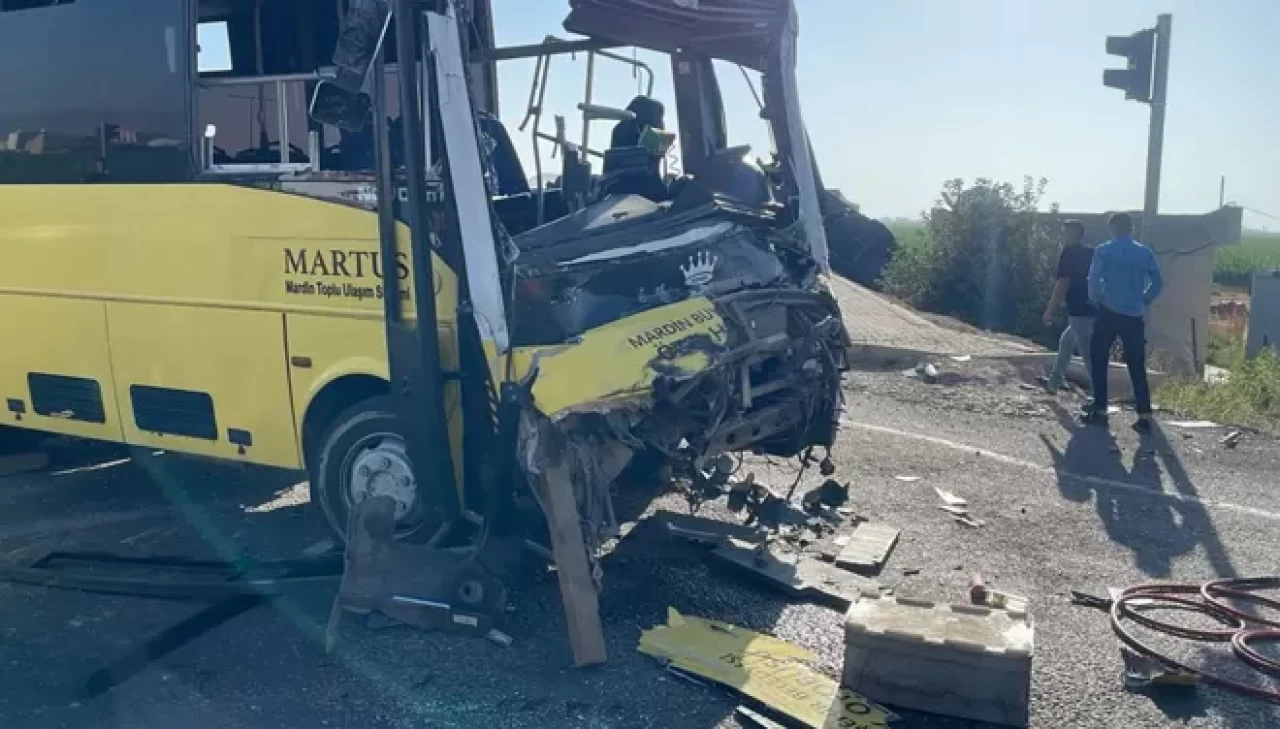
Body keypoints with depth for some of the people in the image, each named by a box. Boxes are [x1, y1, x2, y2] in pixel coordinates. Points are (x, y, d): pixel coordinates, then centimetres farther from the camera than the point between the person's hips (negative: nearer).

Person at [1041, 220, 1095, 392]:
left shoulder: (1069, 253, -10)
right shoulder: (1091, 253, 15)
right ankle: (1055, 381, 31)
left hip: (1080, 312, -9)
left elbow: (1062, 285, -15)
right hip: (1093, 310, 9)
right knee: (1066, 341, 24)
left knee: (1088, 354, -7)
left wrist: (1049, 311, -9)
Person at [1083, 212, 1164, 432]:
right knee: (1137, 366, 6)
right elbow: (1158, 283, 3)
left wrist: (1095, 300, 5)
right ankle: (1144, 417, 1)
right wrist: (1143, 302, 14)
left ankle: (1100, 411, 8)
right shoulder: (1145, 252, 6)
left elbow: (1093, 280, -11)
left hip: (1109, 313, -3)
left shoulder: (1103, 251, -3)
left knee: (1099, 361, 10)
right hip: (1134, 316, 3)